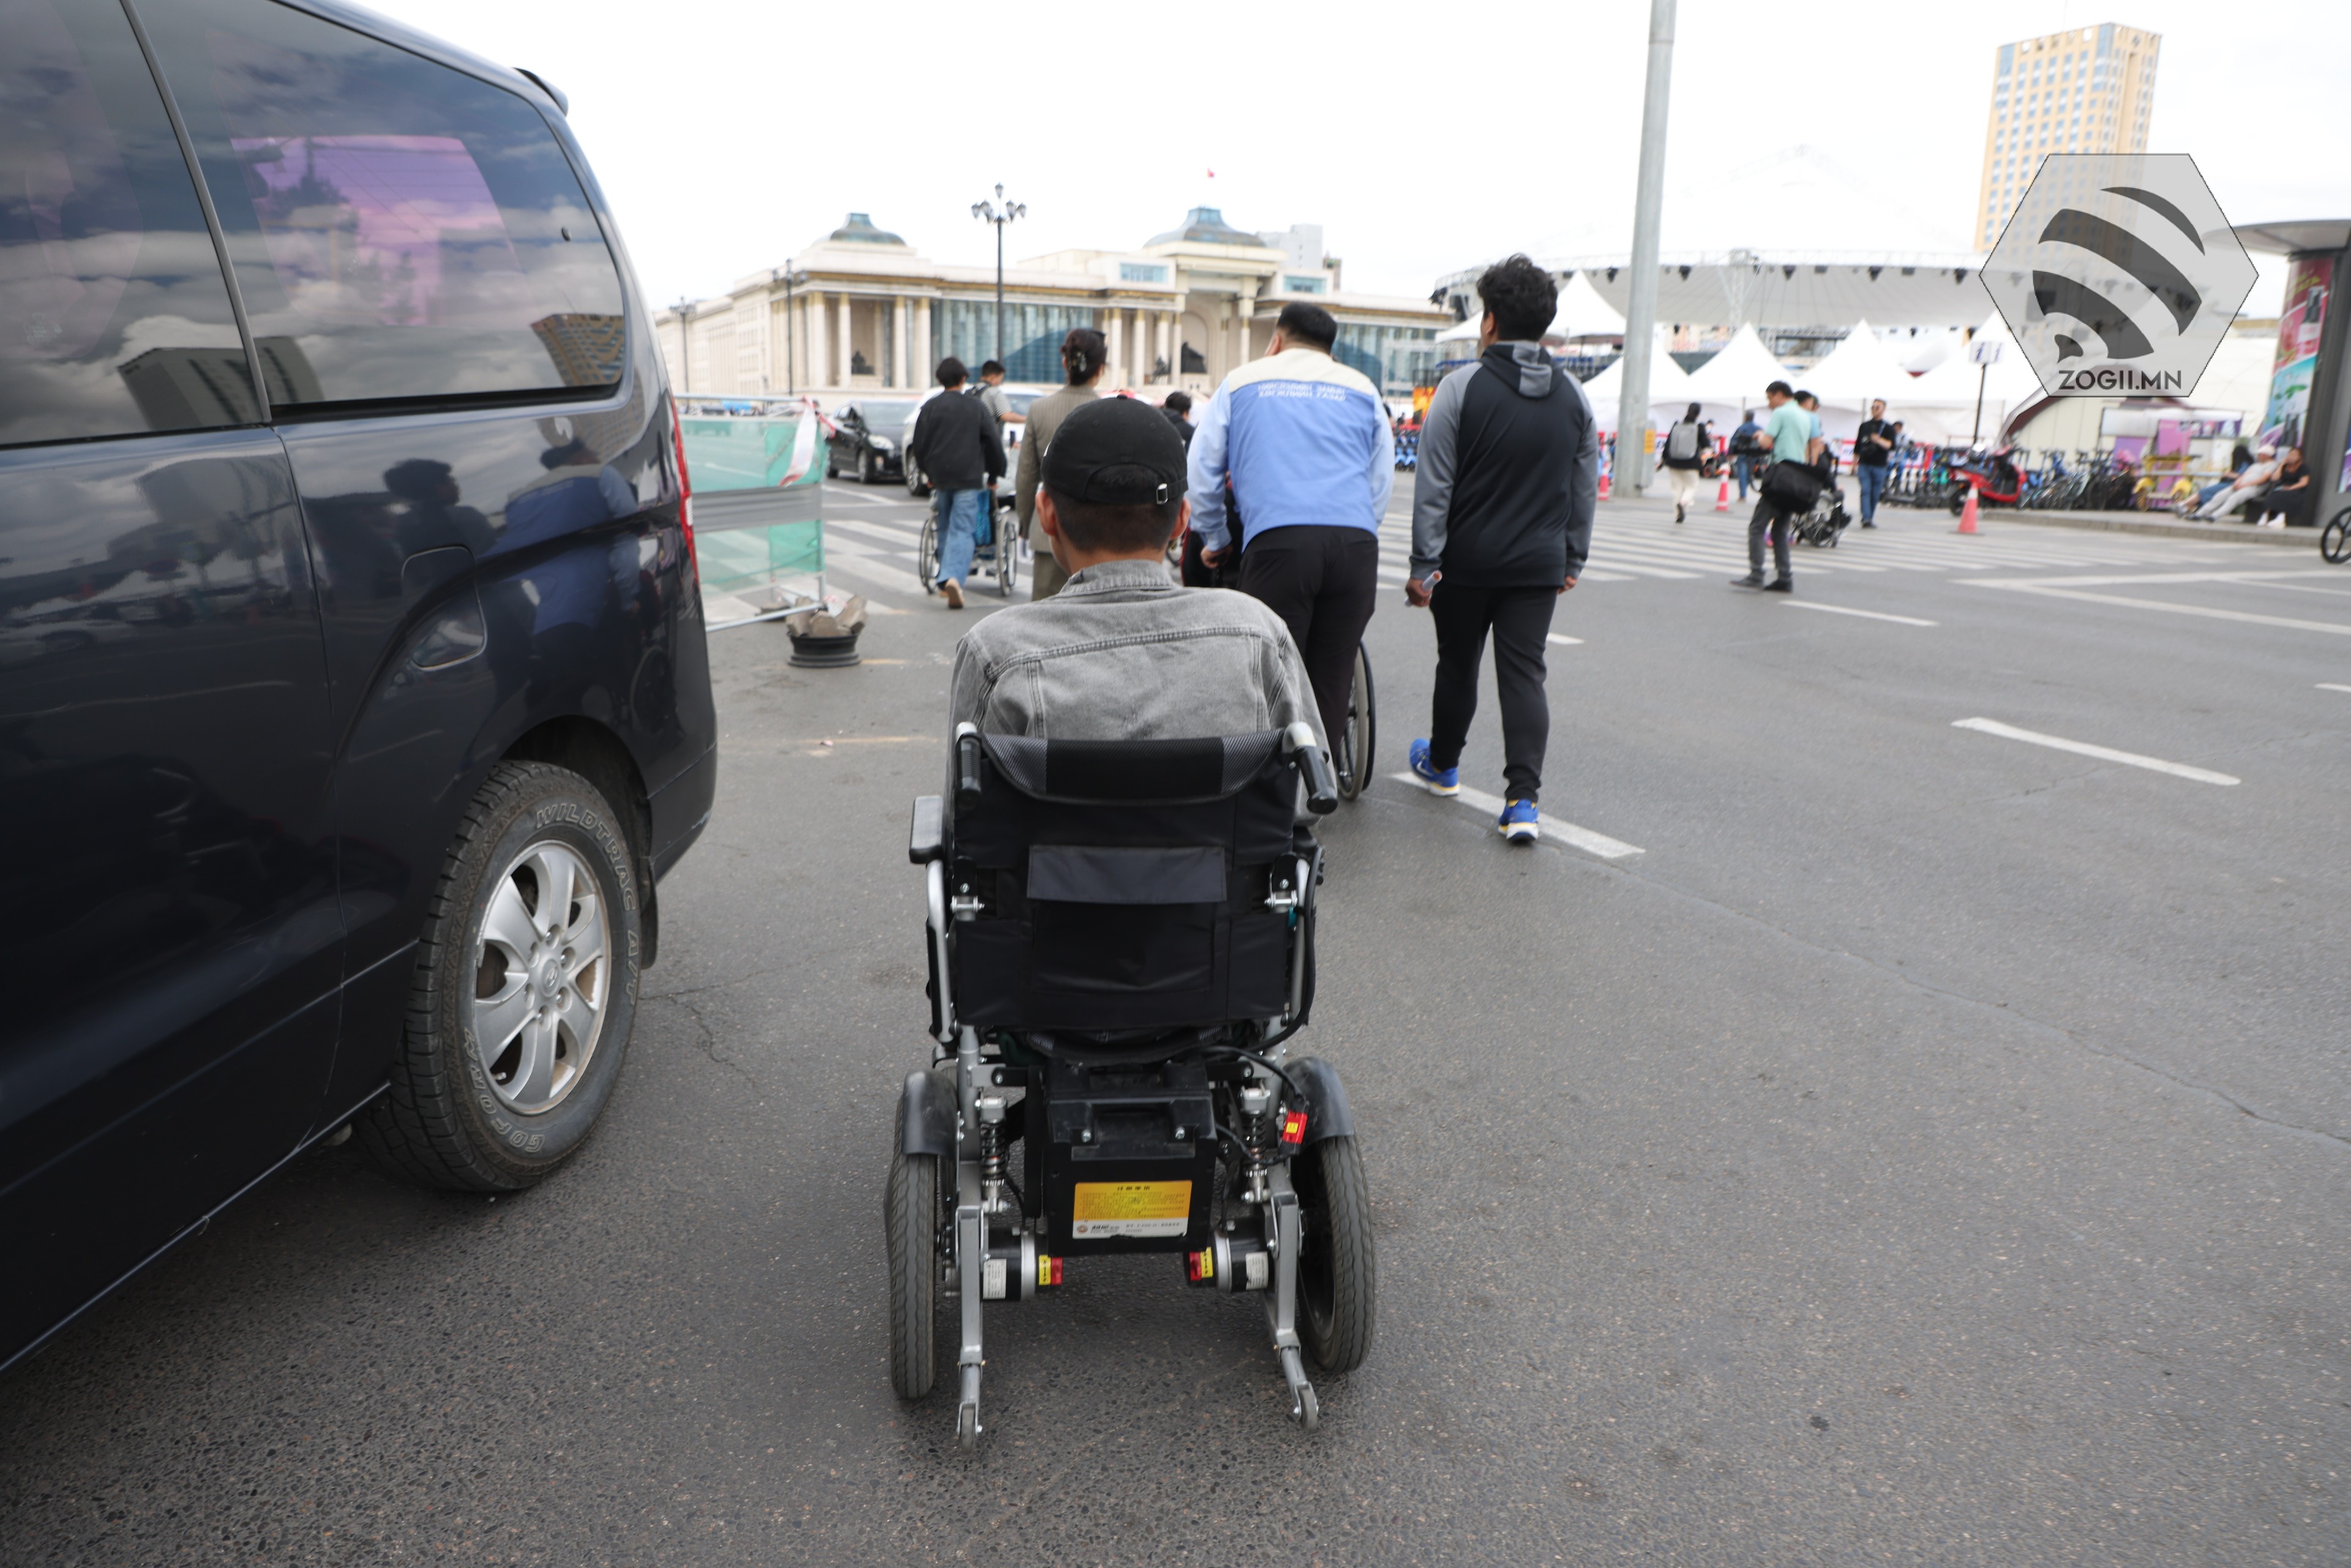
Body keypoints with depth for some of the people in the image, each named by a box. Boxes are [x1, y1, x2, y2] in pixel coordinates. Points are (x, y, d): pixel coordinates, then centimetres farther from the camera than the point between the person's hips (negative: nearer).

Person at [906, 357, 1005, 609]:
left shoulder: (930, 408, 3)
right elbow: (994, 444, 3)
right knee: (963, 530, -6)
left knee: (945, 529, 16)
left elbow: (918, 446, 5)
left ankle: (945, 582, 20)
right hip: (969, 477, -2)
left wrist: (929, 472, 20)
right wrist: (994, 476, 14)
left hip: (940, 477, 2)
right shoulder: (975, 406, 1)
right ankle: (954, 577, -26)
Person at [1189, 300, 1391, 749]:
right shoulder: (1362, 388, 23)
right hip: (1357, 543, 2)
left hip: (1277, 539, -2)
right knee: (1332, 680, 7)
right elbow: (1382, 483, 24)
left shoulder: (1242, 381, 20)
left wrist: (1216, 540, 31)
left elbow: (1201, 471, 19)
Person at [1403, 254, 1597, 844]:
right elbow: (1586, 488, 11)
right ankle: (1523, 798, -9)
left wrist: (1424, 563, -8)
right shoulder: (1574, 396, 6)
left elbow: (1435, 485, -10)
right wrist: (1572, 559, 19)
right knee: (1525, 674, 2)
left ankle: (1442, 764, 37)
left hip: (1468, 558, -2)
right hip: (1539, 563, 2)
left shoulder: (1461, 386, -8)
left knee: (1458, 664, 16)